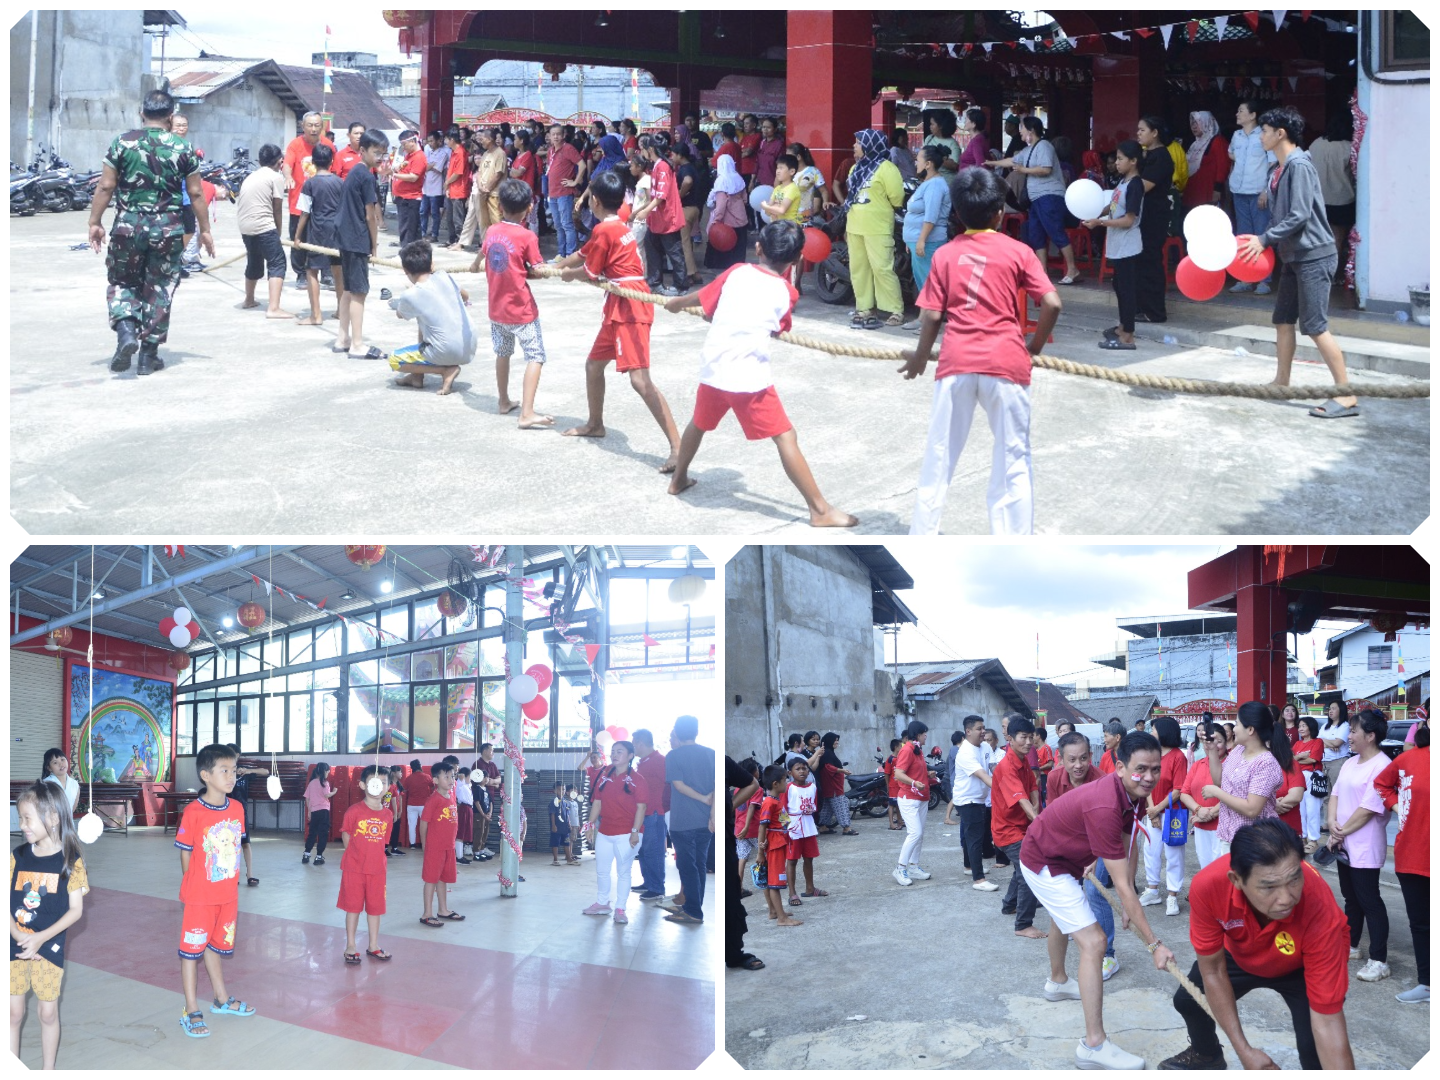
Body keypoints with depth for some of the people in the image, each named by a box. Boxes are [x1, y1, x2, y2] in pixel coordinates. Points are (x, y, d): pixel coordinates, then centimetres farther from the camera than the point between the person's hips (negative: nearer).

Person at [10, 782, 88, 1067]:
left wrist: (40, 938, -17)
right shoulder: (18, 856, -1)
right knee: (13, 1012, 7)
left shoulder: (70, 860, -9)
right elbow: (6, 902, -2)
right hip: (15, 947, 2)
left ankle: (48, 1071, 22)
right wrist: (19, 936, -17)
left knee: (48, 1012, 8)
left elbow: (76, 910, -9)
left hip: (49, 947, -2)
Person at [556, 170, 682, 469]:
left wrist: (569, 274, 14)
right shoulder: (618, 226, 16)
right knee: (593, 364, 25)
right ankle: (595, 424, 44)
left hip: (628, 306, -10)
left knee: (640, 379, -18)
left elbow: (589, 271, -7)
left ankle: (677, 447, -24)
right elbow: (583, 254, 27)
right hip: (618, 307, 10)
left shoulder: (604, 230, -13)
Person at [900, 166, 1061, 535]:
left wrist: (920, 356, 17)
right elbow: (1052, 303, -7)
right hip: (1006, 362, -1)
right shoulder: (1018, 251, 1)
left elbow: (932, 315, 1)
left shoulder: (944, 255, 5)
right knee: (1013, 463, 7)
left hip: (956, 361, 1)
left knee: (939, 457, 12)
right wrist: (1035, 346, 8)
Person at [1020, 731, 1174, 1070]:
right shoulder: (1104, 807, -40)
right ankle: (1094, 1045, -16)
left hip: (1062, 857, 10)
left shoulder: (1134, 794, -13)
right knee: (1093, 942, -18)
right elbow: (1121, 885, -38)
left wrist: (1128, 902, 2)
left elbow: (1129, 847, 4)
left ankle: (1057, 983, 62)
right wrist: (1154, 944, -35)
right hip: (1044, 865, -10)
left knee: (1064, 920, 34)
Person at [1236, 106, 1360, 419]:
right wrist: (1263, 242, 8)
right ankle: (1281, 383, 25)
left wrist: (1264, 239, -19)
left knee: (1314, 326, -10)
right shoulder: (1280, 169, 12)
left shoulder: (1299, 166, -16)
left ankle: (1346, 396, -6)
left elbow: (1299, 216, -23)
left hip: (1313, 256, -10)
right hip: (1293, 257, 10)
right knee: (1283, 320, 13)